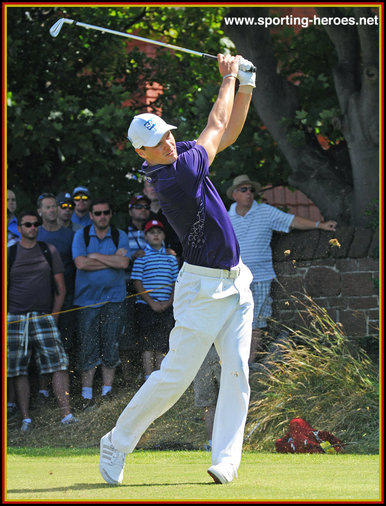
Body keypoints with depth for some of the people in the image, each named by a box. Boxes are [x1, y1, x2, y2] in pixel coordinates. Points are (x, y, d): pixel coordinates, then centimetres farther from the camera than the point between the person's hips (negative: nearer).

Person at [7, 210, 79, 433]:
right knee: (20, 371, -1)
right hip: (16, 319, 0)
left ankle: (67, 414, -17)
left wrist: (54, 314, 3)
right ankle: (26, 419, 4)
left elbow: (60, 287, 12)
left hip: (44, 317, 0)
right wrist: (7, 314, 2)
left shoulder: (50, 251, 11)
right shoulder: (9, 253, 8)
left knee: (59, 364, -13)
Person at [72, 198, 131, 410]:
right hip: (87, 298, -1)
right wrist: (112, 260, -10)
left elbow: (123, 263, -11)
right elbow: (81, 263, -13)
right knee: (88, 348, -3)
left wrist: (96, 256, -10)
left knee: (111, 346, 1)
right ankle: (86, 396, 1)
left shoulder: (120, 236, 5)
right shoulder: (81, 235, 2)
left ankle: (107, 393, 8)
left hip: (113, 299, 1)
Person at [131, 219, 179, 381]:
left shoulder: (171, 257, 12)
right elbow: (137, 282, -3)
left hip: (166, 307, 3)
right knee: (148, 343, -4)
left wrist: (169, 302, -4)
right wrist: (151, 302, -11)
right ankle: (149, 379, -3)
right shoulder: (141, 257, 1)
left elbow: (175, 282, 12)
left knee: (162, 345, 4)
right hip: (146, 306, -3)